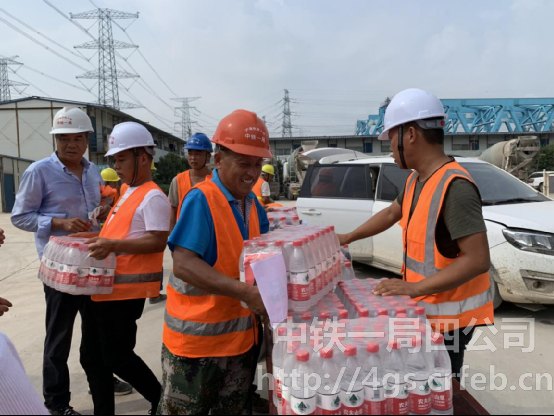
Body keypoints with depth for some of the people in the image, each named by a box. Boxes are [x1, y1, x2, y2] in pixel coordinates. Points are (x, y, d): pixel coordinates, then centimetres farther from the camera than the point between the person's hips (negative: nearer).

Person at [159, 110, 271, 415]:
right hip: (196, 338, -7)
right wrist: (245, 292, -35)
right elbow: (183, 265, -27)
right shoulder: (201, 199, -19)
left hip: (242, 336, 7)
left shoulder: (253, 204, 4)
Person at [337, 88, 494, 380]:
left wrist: (416, 287, -29)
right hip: (427, 310, 8)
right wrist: (349, 238, 22)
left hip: (449, 316, -8)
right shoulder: (416, 180, 4)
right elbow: (391, 214, 22)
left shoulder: (454, 186, -25)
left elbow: (478, 259, -28)